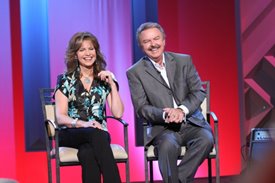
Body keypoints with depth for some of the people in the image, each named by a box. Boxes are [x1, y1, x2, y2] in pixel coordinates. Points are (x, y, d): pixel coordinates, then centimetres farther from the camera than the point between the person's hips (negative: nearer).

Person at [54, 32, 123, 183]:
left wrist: (112, 84, -8)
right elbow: (60, 117, -6)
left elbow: (118, 113, -1)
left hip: (98, 134, 1)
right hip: (71, 134, -1)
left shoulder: (105, 80, 10)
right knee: (96, 134, -37)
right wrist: (82, 123, -25)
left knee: (87, 153, -38)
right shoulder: (66, 80, 4)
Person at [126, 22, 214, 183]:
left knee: (206, 139, -29)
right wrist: (165, 115, -22)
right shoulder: (135, 72, 3)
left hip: (191, 122, 2)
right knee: (168, 145, -35)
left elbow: (199, 91, 4)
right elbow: (141, 108, -2)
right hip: (162, 128, -2)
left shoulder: (184, 61, 9)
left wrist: (182, 110, -16)